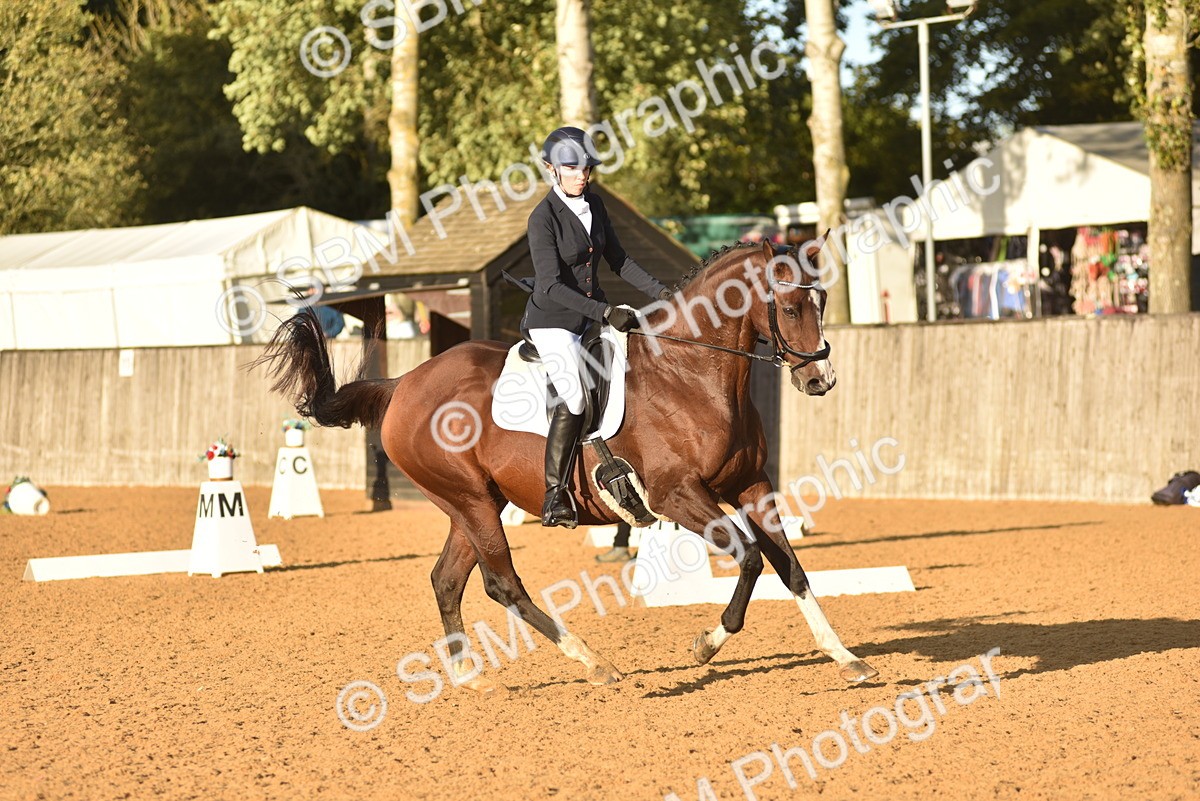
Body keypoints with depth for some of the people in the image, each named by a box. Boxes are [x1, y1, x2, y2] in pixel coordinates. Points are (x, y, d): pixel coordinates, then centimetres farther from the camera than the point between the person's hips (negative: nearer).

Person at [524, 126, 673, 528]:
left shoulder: (594, 205, 6)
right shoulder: (543, 218, -16)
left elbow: (619, 260, 14)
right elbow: (551, 286, -22)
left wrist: (660, 292, 1)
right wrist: (605, 312, -29)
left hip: (594, 313, 8)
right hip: (553, 320, -8)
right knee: (575, 397, -25)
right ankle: (555, 494, -17)